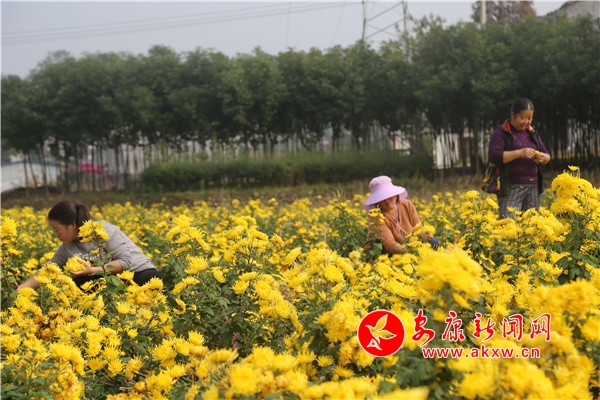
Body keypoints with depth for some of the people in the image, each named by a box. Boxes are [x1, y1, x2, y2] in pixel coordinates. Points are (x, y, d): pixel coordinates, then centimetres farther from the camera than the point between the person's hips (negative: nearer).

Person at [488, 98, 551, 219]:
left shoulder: (533, 134, 17)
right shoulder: (500, 134, -2)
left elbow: (547, 156, 20)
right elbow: (493, 156, -13)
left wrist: (543, 158, -5)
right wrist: (519, 153, -21)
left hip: (533, 187, 6)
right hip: (510, 188, -6)